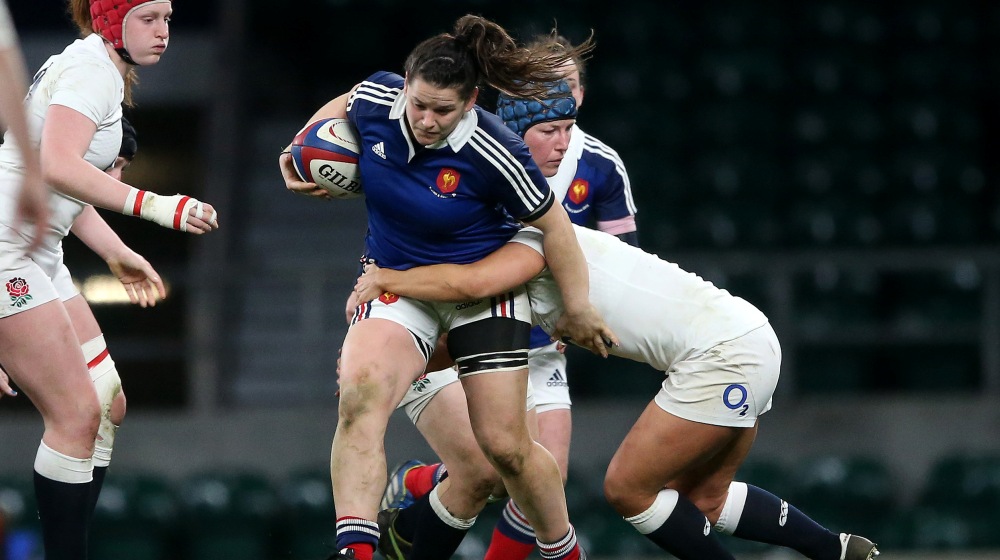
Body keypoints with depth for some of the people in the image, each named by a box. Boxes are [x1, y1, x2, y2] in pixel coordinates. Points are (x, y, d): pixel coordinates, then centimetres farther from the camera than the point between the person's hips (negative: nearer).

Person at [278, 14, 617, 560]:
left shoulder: (493, 154, -28)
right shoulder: (377, 98, -16)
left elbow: (552, 224, -14)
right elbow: (343, 106, 11)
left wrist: (578, 310, -6)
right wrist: (296, 152, 2)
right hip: (398, 284, 3)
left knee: (505, 446, -1)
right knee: (360, 392, -28)